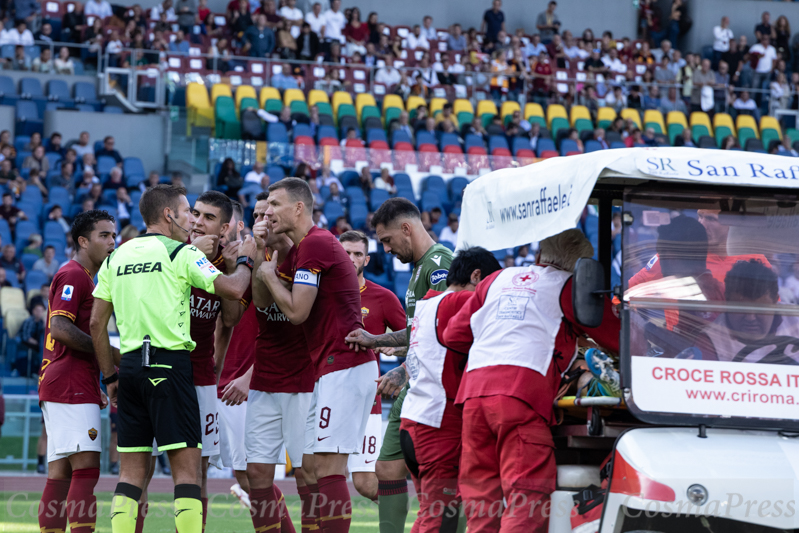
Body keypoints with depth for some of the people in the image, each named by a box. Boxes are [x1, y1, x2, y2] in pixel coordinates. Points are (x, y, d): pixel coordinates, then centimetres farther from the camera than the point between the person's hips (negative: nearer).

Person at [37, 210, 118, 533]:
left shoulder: (83, 277, 23)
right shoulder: (74, 275, -8)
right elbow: (59, 328, -20)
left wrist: (95, 388, 22)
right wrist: (110, 352, -16)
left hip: (58, 386, 10)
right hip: (72, 386, -10)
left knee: (60, 473, 7)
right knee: (86, 468, -15)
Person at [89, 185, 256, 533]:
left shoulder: (116, 257, 13)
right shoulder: (181, 253, -3)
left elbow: (96, 323, 13)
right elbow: (232, 289, -9)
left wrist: (110, 376, 18)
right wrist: (245, 259, 10)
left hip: (129, 364, 6)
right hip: (169, 364, -6)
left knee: (131, 470, 7)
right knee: (186, 465, -6)